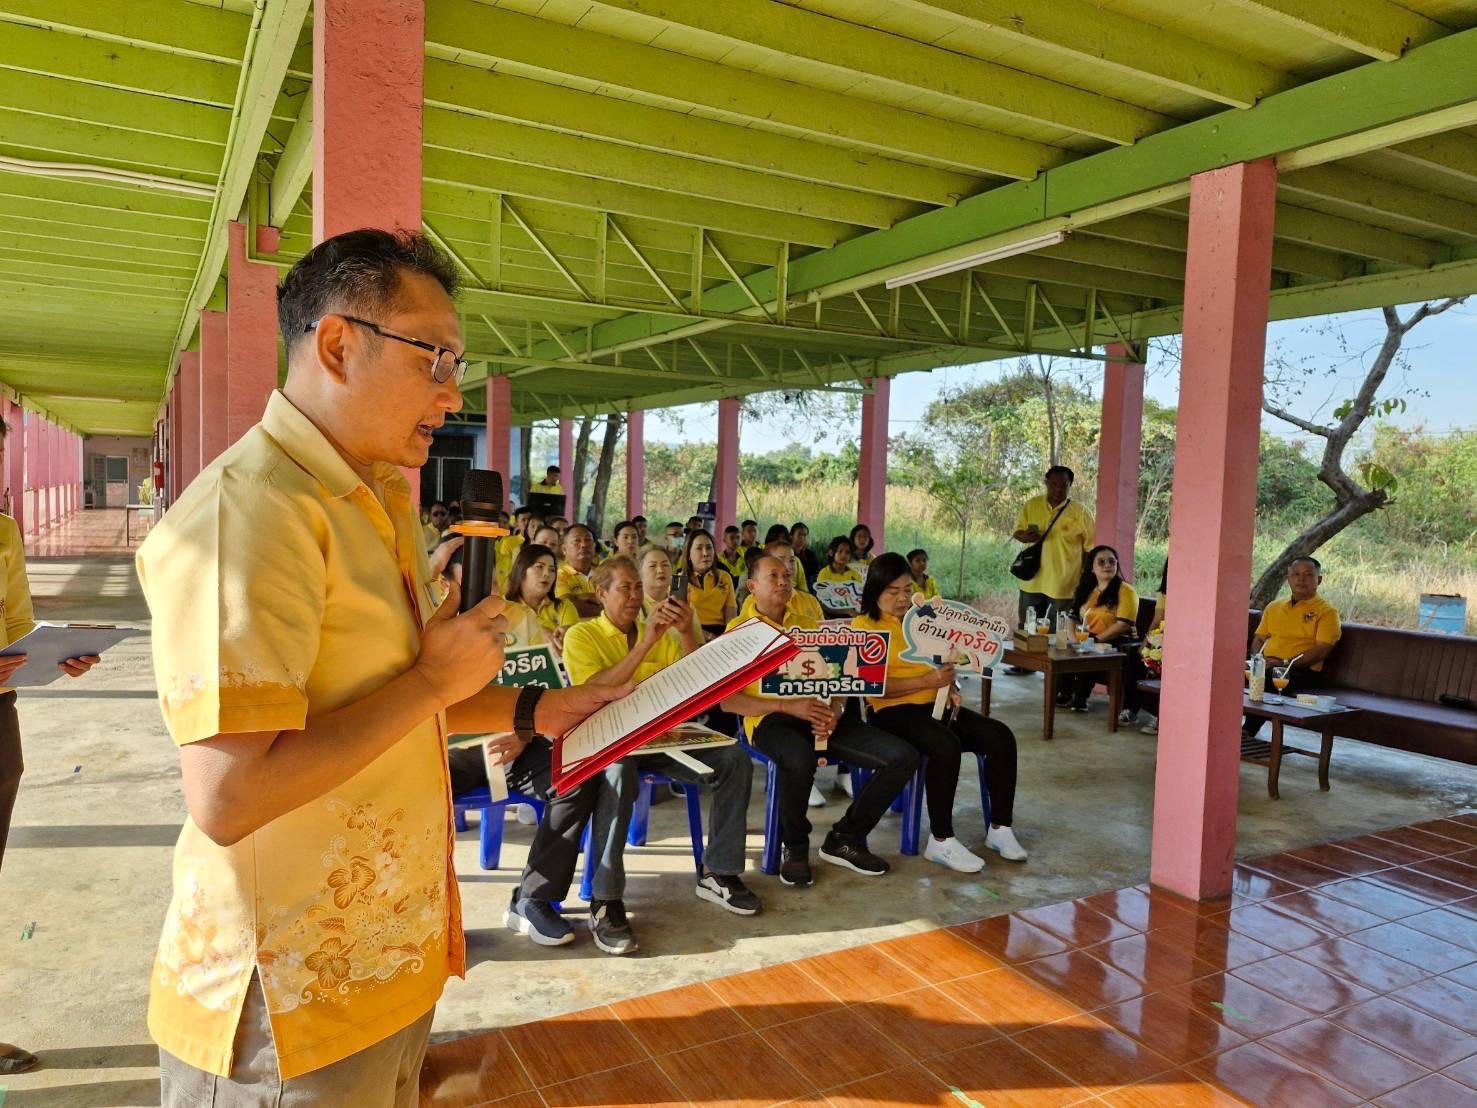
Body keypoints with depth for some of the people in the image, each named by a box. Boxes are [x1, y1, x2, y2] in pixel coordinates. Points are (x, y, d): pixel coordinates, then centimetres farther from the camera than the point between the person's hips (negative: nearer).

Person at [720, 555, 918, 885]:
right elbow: (727, 700, -5)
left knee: (903, 757, -12)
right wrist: (788, 706, -17)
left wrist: (834, 710, -6)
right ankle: (794, 846, -8)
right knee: (799, 760, -41)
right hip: (772, 719, -5)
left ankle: (846, 838, 7)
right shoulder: (739, 631, 4)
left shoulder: (808, 624, 21)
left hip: (820, 715, 5)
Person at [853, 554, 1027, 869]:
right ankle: (941, 841, -22)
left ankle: (1000, 827, -3)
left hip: (935, 703, 7)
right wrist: (926, 681, -22)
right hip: (893, 711, -7)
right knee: (946, 745, -34)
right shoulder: (863, 626, -4)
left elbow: (943, 663, 23)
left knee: (1000, 736, -13)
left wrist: (950, 688, 0)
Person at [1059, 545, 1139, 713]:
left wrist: (1096, 640, -22)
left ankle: (1080, 697, -16)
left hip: (1116, 643, -6)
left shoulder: (1125, 591, -6)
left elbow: (1124, 624, -16)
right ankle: (1064, 692, -10)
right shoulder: (1085, 589, 15)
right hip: (1087, 641, 6)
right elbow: (1073, 616, 11)